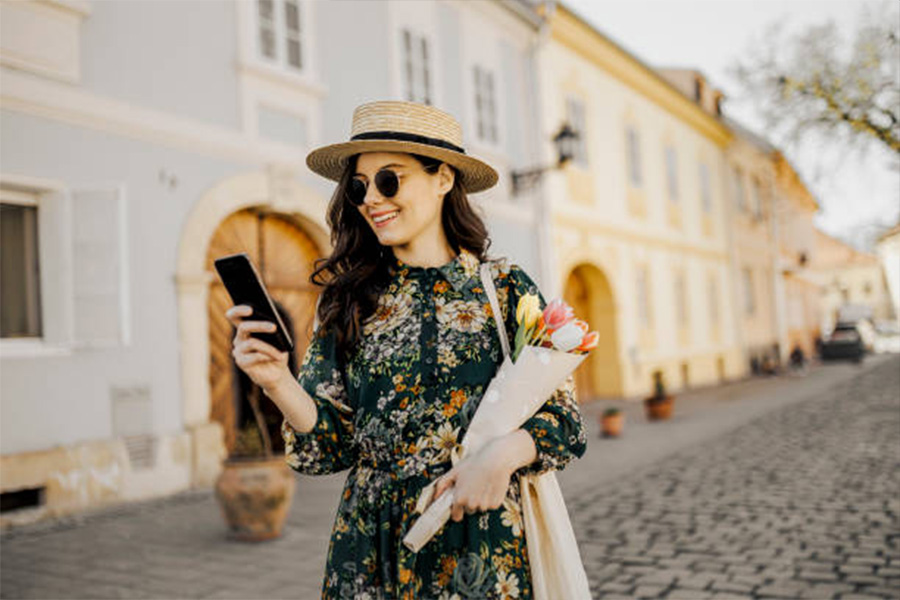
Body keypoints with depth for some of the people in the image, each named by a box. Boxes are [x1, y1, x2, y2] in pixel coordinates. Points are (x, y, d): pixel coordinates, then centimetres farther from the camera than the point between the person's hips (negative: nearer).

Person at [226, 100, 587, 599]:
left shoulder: (504, 288, -5)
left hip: (479, 547, -1)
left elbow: (565, 424, -3)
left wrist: (506, 451, -22)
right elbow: (331, 446, -2)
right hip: (371, 551, 2)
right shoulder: (348, 298, 1)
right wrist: (278, 382, -19)